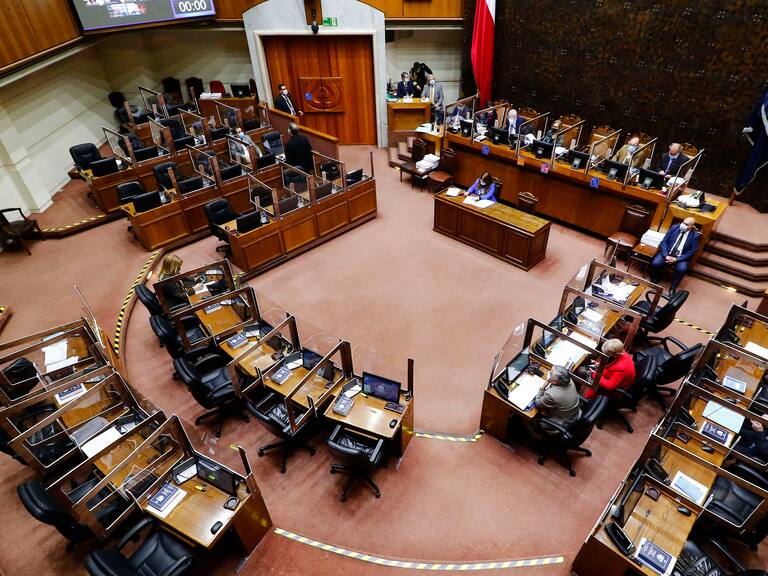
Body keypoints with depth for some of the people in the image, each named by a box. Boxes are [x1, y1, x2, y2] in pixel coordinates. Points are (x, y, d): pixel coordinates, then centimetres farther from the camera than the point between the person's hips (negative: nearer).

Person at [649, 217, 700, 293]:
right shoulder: (675, 227, -2)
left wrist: (677, 259, -17)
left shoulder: (695, 235, -6)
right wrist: (666, 255, -16)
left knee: (682, 269, -31)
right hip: (667, 253, 1)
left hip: (681, 257, -1)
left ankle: (673, 287, -7)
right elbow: (664, 241, -3)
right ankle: (654, 279, 6)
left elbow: (692, 252, -5)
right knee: (655, 263, -26)